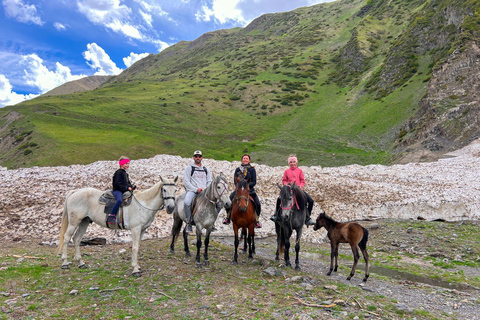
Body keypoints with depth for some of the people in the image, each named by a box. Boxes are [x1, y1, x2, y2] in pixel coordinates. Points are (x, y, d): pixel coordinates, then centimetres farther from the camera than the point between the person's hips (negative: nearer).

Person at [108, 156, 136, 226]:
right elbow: (118, 184, -15)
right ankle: (112, 216, -32)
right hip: (117, 190, -9)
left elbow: (128, 183, 25)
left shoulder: (125, 173, 21)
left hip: (125, 190, 9)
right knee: (120, 200, -37)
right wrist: (127, 188, -20)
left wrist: (132, 187, 7)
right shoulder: (119, 172, -7)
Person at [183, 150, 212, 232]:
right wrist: (196, 189, -12)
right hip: (192, 191, -4)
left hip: (204, 191, 4)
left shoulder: (205, 169, 22)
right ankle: (189, 223, -20)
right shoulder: (189, 168, 8)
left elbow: (209, 181, 19)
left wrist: (206, 189, -3)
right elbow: (186, 182, -1)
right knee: (187, 202, -35)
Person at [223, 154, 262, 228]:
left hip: (250, 190, -1)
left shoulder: (252, 169, 3)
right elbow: (235, 181, 3)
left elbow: (254, 182, -3)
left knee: (257, 204, -17)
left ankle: (256, 221, 4)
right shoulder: (238, 169, 7)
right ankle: (228, 218, 8)